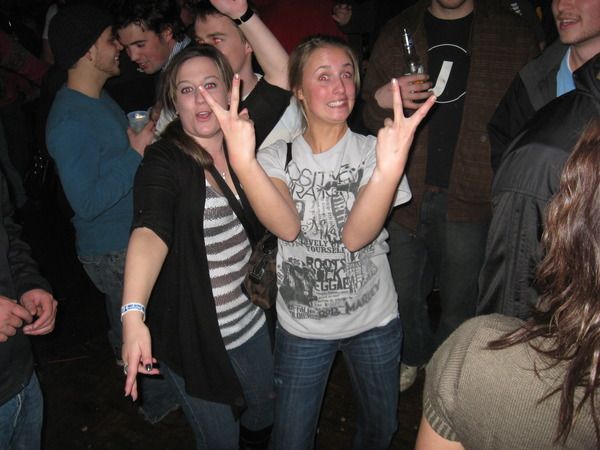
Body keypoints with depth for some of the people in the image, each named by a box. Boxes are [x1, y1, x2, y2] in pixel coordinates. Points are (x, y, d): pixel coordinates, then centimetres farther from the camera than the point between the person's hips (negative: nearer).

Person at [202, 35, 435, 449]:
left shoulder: (372, 151, -10)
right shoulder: (278, 156, -7)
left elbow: (355, 236, -28)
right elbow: (287, 226, -29)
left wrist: (389, 168, -46)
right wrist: (242, 161, -45)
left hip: (374, 320, 1)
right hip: (301, 326, 0)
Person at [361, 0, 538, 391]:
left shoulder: (515, 35, 1)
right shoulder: (397, 33, 9)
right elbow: (367, 120, 12)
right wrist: (382, 100, -11)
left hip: (470, 200, -2)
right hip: (405, 195, 2)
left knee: (459, 301, 12)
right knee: (404, 294, 15)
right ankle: (414, 356, 43)